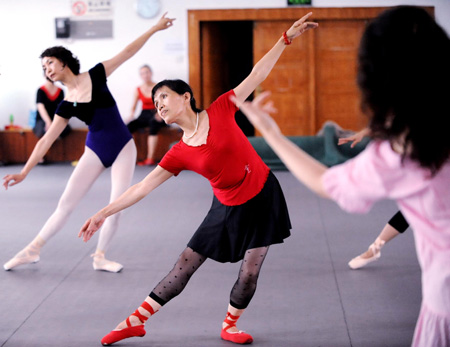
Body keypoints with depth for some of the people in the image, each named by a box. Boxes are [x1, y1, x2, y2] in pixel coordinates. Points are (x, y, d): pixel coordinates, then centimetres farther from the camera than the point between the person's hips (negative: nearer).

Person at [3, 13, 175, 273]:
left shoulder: (95, 76, -4)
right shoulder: (67, 104, 0)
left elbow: (127, 52, -1)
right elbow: (47, 140, 0)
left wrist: (154, 29, -1)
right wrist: (24, 172, -5)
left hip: (123, 148, -1)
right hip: (95, 152, 1)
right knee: (65, 205, -4)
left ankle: (100, 257, 7)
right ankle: (33, 251, 5)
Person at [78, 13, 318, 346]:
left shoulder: (220, 111, -11)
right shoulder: (179, 153, -7)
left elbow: (256, 75, -9)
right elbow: (143, 187, -7)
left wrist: (286, 38, -12)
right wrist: (103, 213, -12)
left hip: (262, 197, -2)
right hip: (228, 207, 2)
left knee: (249, 273, -2)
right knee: (185, 265, 4)